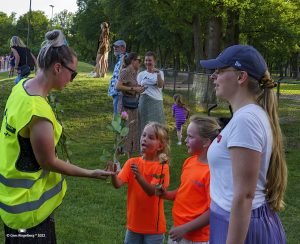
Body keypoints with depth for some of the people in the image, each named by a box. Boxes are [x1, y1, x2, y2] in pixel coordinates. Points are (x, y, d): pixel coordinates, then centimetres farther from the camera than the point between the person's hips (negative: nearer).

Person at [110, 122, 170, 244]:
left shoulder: (162, 167, -11)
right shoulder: (132, 162, -2)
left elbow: (152, 191, -24)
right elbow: (118, 184, -13)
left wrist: (138, 176, -40)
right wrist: (113, 174, -34)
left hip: (153, 226, -3)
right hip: (134, 224, 3)